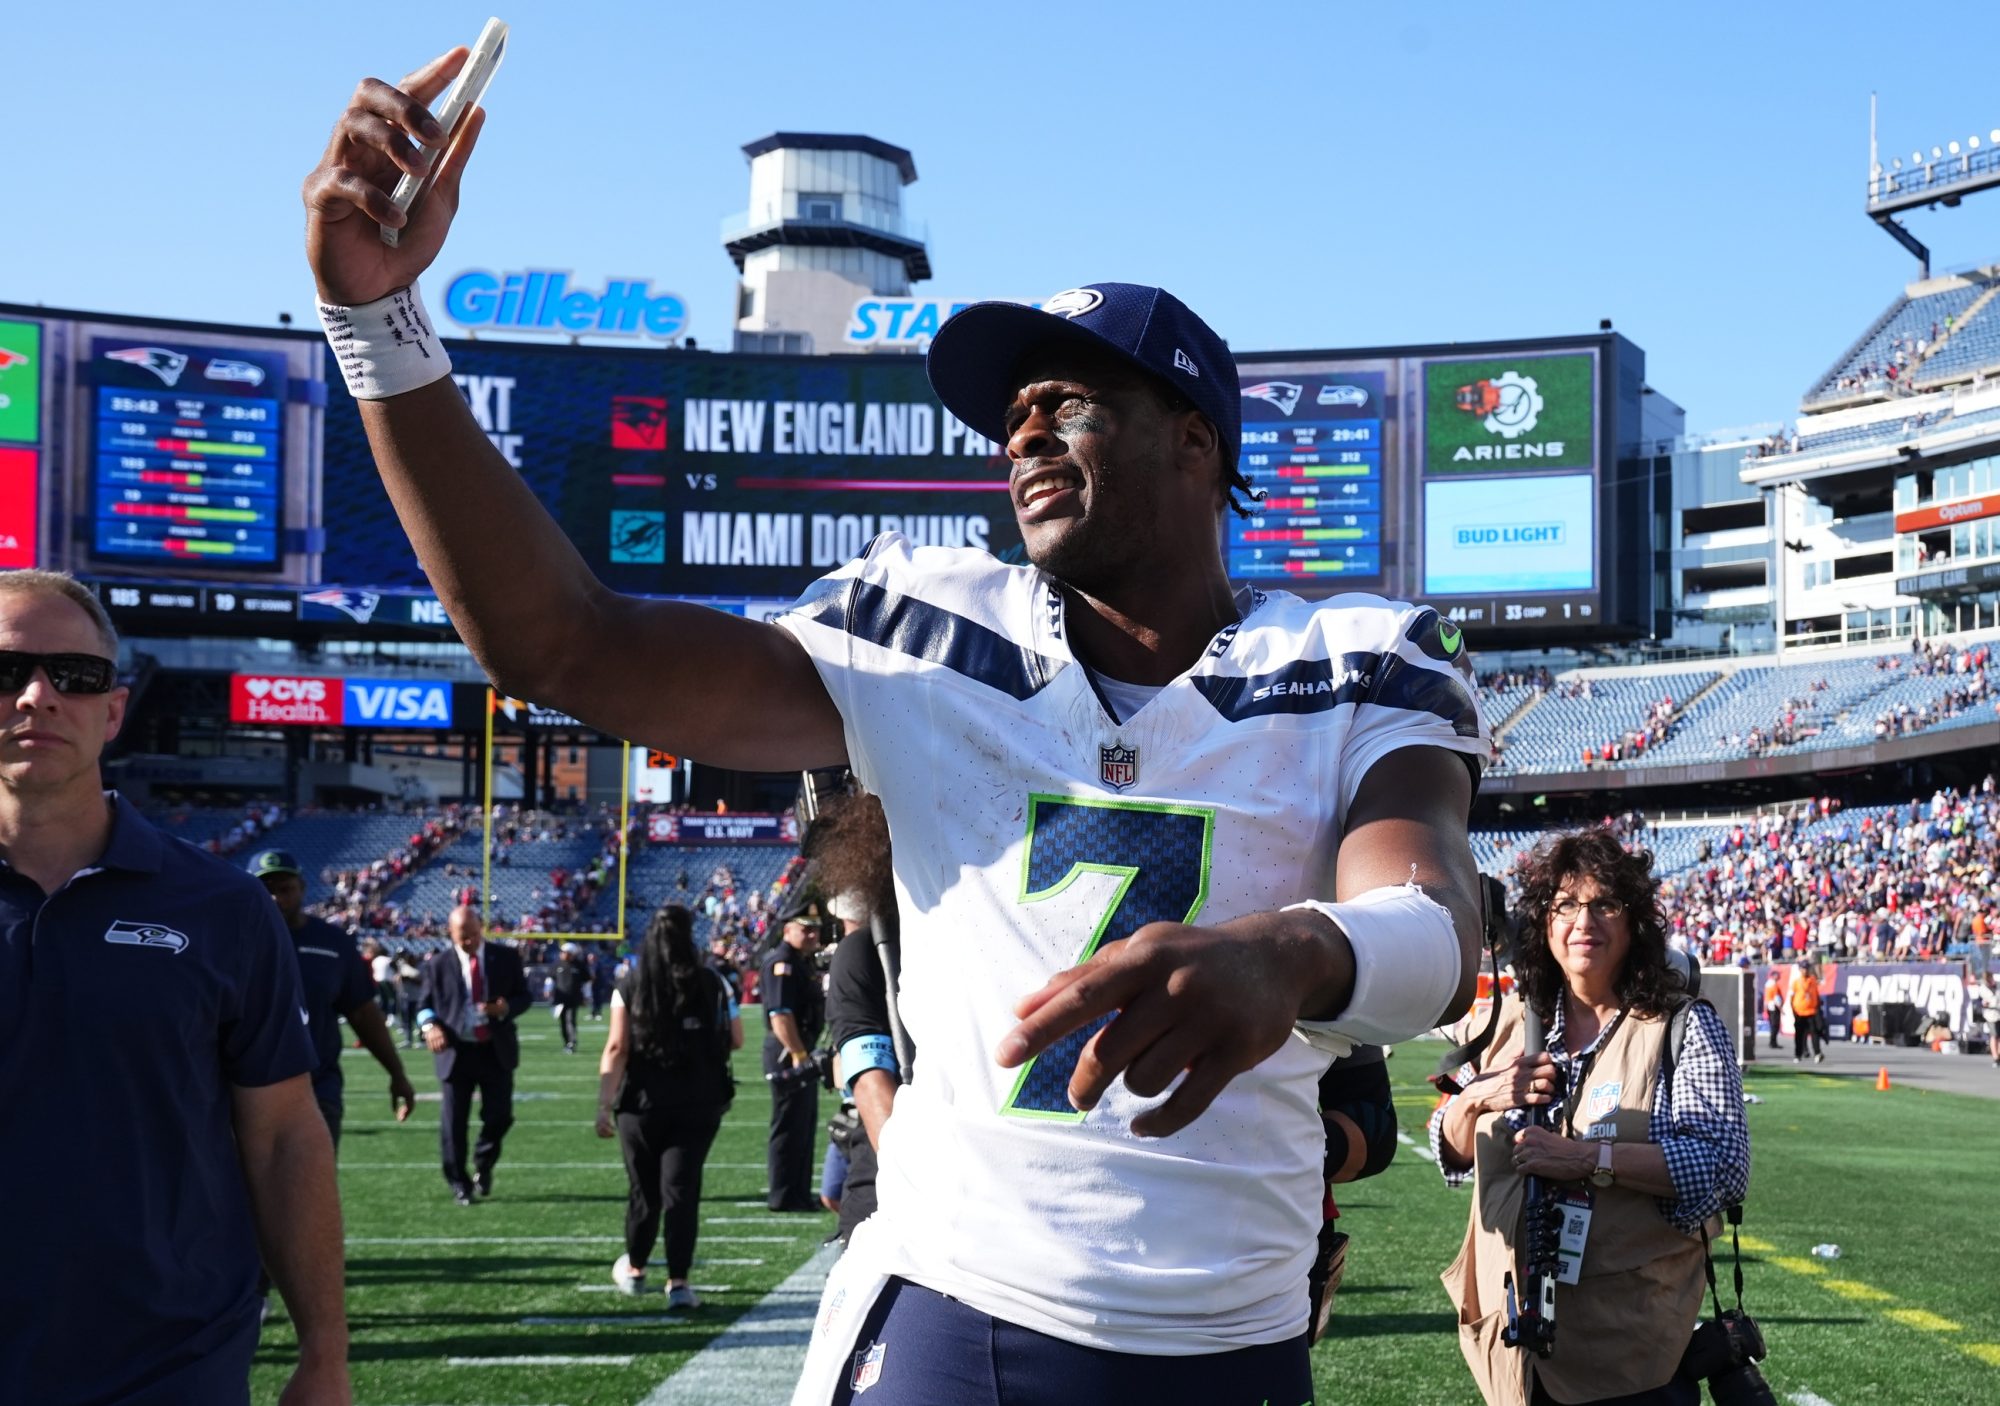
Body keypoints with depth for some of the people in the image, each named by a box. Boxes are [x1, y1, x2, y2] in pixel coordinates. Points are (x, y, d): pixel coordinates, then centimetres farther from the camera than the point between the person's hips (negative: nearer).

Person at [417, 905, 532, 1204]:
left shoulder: (506, 957, 4)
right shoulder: (438, 964, 1)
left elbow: (525, 995, 6)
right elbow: (426, 1003, 4)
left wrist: (506, 1008, -16)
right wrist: (429, 1025, -19)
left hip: (496, 1050, 1)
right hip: (456, 1051, -1)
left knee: (499, 1116, 0)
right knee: (454, 1122, 1)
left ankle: (483, 1166, 28)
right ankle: (458, 1182, 16)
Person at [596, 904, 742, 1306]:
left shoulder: (629, 986, -2)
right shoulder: (712, 985, -1)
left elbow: (616, 1048, -7)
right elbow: (736, 1040, 4)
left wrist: (604, 1104, -7)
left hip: (643, 1103, 0)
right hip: (699, 1104, 0)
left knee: (644, 1189, 14)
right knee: (681, 1188, 1)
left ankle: (634, 1269, 33)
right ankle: (678, 1282, -2)